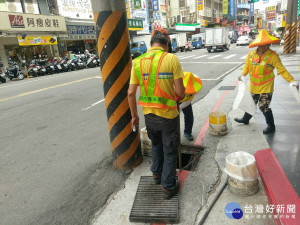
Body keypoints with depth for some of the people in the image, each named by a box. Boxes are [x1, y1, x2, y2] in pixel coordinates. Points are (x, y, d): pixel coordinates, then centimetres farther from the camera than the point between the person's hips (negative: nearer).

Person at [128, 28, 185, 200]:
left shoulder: (138, 61, -1)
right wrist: (180, 95, 10)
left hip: (149, 115, 4)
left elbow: (131, 93, -2)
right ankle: (168, 187, 26)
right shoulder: (171, 59, -12)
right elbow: (180, 92, -14)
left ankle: (157, 174, 45)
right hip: (168, 115, -4)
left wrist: (134, 115, 10)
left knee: (156, 145, 29)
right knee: (170, 152, 14)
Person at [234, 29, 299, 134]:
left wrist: (291, 80, -21)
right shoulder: (251, 54, -4)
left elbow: (281, 69, -12)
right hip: (253, 86, 4)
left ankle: (271, 126, 13)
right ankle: (246, 119, 42)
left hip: (266, 87, -4)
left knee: (264, 106, -6)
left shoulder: (272, 55, -13)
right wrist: (243, 75, -12)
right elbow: (247, 66, 8)